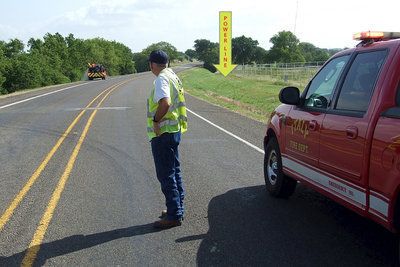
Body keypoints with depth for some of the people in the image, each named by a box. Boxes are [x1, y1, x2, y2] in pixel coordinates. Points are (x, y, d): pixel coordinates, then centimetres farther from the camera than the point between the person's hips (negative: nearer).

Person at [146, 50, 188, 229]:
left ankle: (173, 216, 4)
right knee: (174, 171, 17)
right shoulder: (173, 76, 13)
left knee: (166, 175, -3)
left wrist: (156, 120, -21)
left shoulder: (161, 79, -17)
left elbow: (166, 102, -34)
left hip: (163, 133, -10)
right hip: (174, 130, 10)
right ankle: (177, 209, 28)